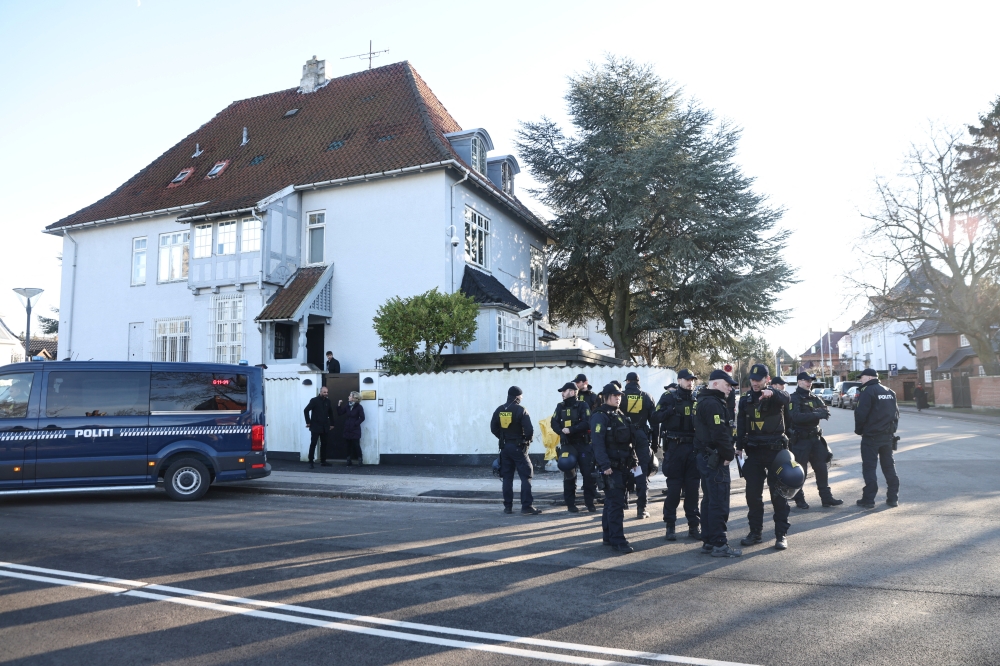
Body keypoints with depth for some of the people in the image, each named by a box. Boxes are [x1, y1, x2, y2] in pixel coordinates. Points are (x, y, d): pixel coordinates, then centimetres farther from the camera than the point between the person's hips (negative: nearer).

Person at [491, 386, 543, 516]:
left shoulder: (499, 410, 3)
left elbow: (493, 428, 7)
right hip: (518, 447, -5)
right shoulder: (521, 410, -13)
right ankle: (526, 506, -6)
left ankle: (508, 506, 13)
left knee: (507, 477, 11)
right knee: (526, 476, -1)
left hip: (504, 447, 5)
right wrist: (528, 439, 3)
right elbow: (529, 430, -17)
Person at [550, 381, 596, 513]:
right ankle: (570, 504, 12)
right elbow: (554, 423, 2)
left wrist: (571, 430, -22)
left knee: (589, 474, 0)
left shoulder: (582, 405, -1)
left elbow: (587, 423, -14)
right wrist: (562, 431, -17)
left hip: (583, 444, -2)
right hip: (567, 445, 2)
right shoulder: (560, 407, 9)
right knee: (569, 475, 3)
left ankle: (589, 503, 13)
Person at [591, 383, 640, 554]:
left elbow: (629, 441, 21)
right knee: (616, 503, -10)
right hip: (611, 467, -9)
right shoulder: (600, 416, -10)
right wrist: (605, 465, -25)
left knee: (612, 502, 14)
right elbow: (598, 442, -19)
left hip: (623, 466, 9)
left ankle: (609, 536, 22)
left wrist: (634, 461, 15)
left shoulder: (621, 416, 17)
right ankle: (617, 541, -7)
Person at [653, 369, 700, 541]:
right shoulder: (669, 397, -1)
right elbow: (656, 416, -10)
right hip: (674, 447, -4)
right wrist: (671, 410, -23)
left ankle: (693, 525, 16)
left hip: (693, 447, 4)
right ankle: (670, 526, 9)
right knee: (673, 486, 0)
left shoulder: (697, 399, 11)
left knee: (692, 487, 7)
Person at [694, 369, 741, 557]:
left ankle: (708, 541, 22)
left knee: (709, 500, 15)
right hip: (715, 459, -11)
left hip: (706, 457, 11)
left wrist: (729, 451, 11)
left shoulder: (704, 401, 17)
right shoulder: (713, 403, -17)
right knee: (719, 502, -6)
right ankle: (719, 544, -2)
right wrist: (729, 454, -12)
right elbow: (720, 433, -24)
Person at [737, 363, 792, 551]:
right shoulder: (745, 400, 7)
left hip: (775, 450, -4)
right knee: (753, 494, 6)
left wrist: (772, 393, -50)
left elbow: (785, 398, -30)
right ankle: (755, 532, 17)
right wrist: (739, 447, -1)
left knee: (778, 493, 1)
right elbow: (741, 425, 8)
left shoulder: (775, 397, -5)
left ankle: (781, 535, 9)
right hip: (753, 451, 4)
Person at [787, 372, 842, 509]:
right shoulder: (793, 399, -9)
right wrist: (816, 414, -24)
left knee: (822, 468, 7)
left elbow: (826, 412, 3)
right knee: (800, 471, 0)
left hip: (815, 437, 7)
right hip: (800, 440, -6)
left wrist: (822, 412, -19)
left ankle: (826, 497, 15)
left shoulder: (814, 398, 14)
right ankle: (800, 500, 11)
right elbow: (796, 417, -23)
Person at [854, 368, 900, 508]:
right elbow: (896, 413, 15)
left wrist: (858, 430, -3)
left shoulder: (867, 391, -13)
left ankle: (868, 500, -2)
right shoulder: (890, 392, 13)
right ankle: (893, 498, 16)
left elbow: (861, 413, -17)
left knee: (869, 468, -2)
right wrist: (892, 428, 19)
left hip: (871, 436, -7)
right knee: (889, 466, 14)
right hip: (888, 435, 7)